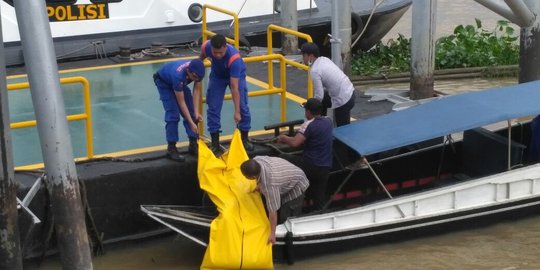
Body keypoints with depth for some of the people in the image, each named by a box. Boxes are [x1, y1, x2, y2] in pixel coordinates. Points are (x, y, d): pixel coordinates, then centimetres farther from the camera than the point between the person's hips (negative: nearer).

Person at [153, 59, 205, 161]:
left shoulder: (196, 70, -30)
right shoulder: (178, 75, -44)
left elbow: (196, 90, -17)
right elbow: (181, 102, -36)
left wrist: (196, 112, -25)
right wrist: (192, 123, -33)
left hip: (179, 83, 6)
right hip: (164, 82, -6)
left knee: (190, 113, -3)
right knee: (173, 115, -17)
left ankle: (193, 145, 5)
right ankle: (171, 148, -11)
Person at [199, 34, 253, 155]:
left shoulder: (234, 58, -43)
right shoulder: (206, 47, -33)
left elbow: (234, 87, -42)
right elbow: (201, 58, -4)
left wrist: (237, 112, -41)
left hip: (236, 75, -3)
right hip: (217, 75, 3)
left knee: (242, 107, -6)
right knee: (213, 108, -5)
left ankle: (245, 139, 13)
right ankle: (215, 143, 3)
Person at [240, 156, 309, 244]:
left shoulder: (269, 185, -44)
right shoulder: (256, 160, -24)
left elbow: (273, 211, -36)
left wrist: (272, 234, -28)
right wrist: (260, 185, 17)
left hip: (296, 188, -8)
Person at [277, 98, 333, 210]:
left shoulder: (309, 124, -14)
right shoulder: (328, 121, 7)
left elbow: (294, 143, -24)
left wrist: (284, 138, -3)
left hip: (311, 166, -7)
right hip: (326, 168, 7)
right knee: (320, 200, 15)